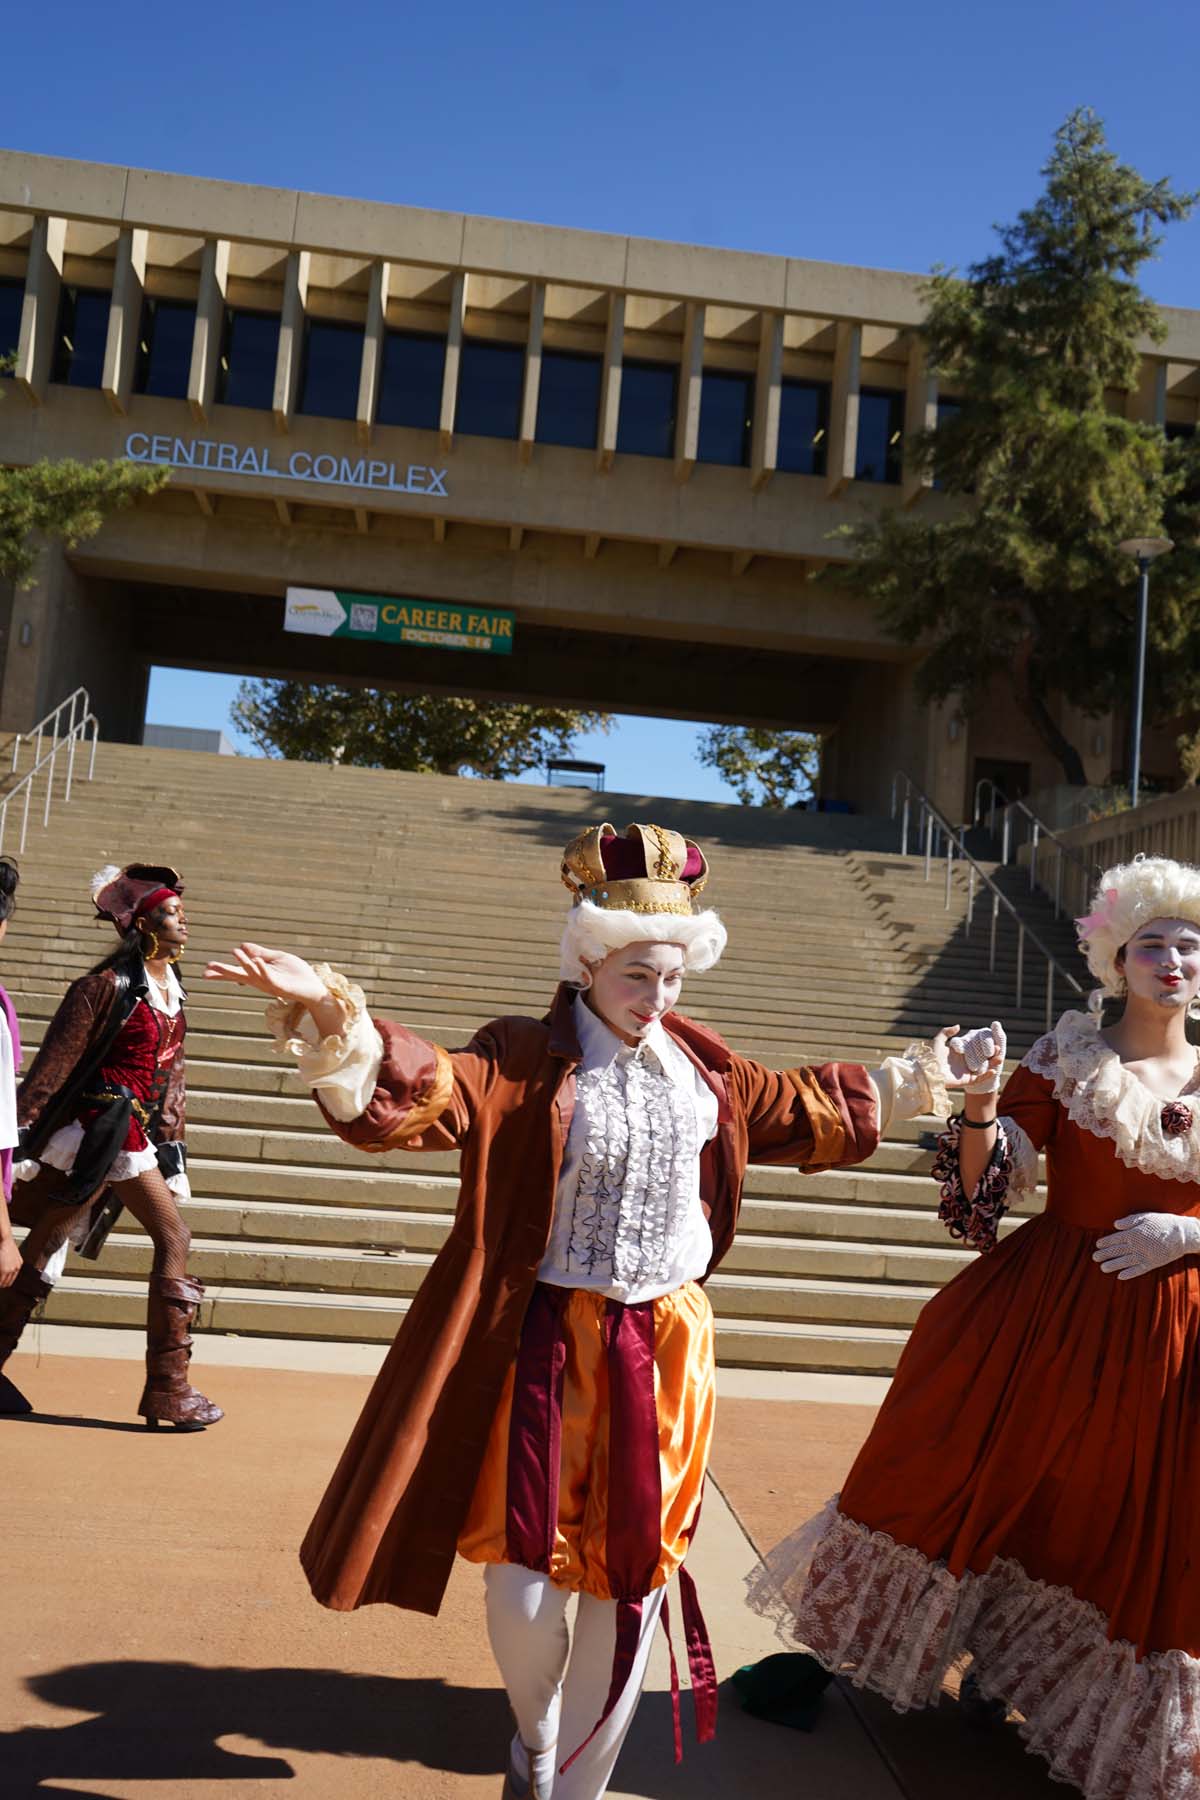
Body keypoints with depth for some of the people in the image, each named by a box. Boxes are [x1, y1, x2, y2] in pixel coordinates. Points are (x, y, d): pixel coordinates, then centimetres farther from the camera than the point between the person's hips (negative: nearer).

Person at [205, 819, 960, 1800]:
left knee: (631, 1575, 9)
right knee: (522, 1582, 1)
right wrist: (336, 1016, -46)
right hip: (550, 1350, -3)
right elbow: (425, 1092, -29)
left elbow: (805, 1109, 21)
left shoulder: (703, 1067, 5)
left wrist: (902, 1084, 27)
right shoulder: (525, 1059, -11)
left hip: (665, 1351, 4)